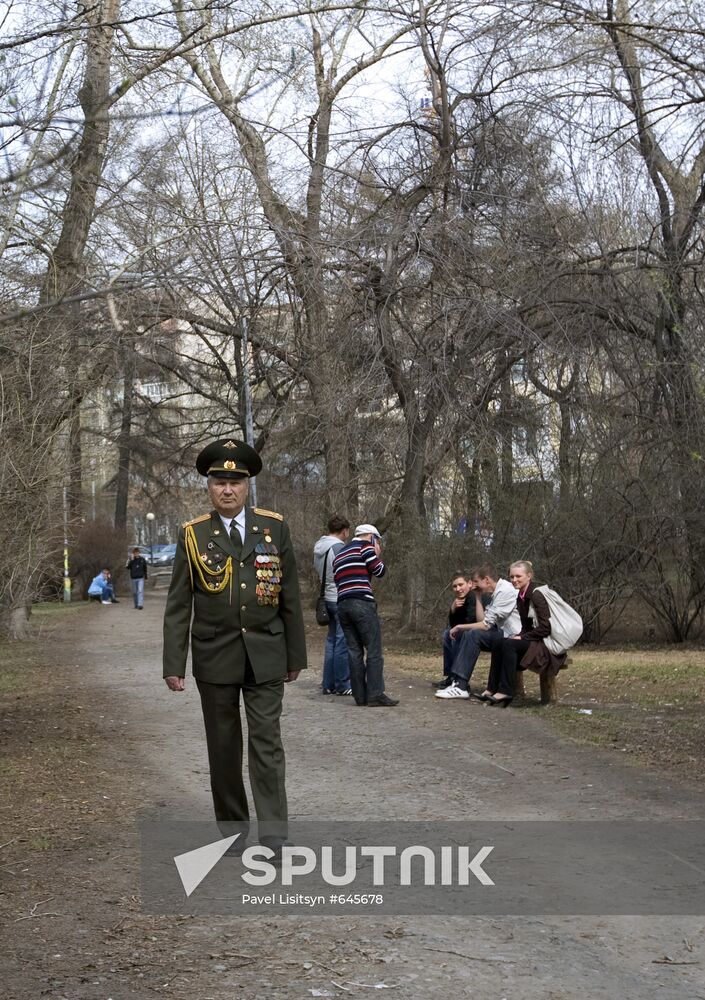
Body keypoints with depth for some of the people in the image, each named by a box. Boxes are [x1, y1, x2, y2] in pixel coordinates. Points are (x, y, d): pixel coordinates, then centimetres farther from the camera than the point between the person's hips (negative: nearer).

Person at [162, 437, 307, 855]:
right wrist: (174, 664, -5)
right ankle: (233, 829, 22)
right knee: (224, 748, 9)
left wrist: (296, 655, 6)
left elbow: (290, 597, 5)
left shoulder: (275, 527, 1)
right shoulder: (193, 535, -1)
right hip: (215, 659, 0)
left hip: (265, 657, 0)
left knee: (267, 744, -5)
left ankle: (274, 836, -4)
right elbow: (178, 606, 0)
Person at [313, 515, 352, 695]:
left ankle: (328, 684, 15)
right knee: (343, 643, -4)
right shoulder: (338, 547, -14)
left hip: (328, 598, 9)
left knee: (332, 640, 13)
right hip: (341, 599, -9)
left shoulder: (318, 548, 13)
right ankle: (342, 685, -2)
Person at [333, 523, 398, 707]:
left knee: (354, 650, 8)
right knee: (374, 650, -5)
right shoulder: (364, 545, 2)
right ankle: (375, 695, -10)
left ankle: (360, 695, 7)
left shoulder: (339, 554, 25)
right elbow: (379, 570, -1)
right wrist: (378, 554, 14)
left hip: (342, 604, 7)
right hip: (362, 603, -7)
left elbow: (337, 580, 21)